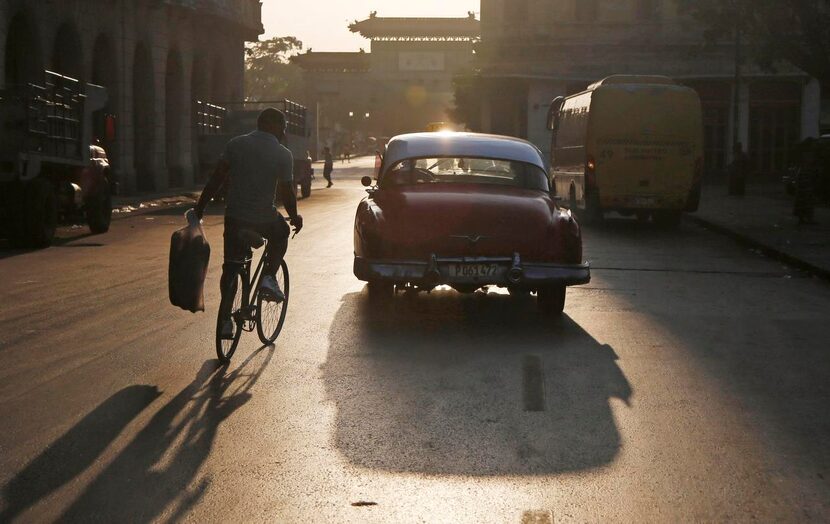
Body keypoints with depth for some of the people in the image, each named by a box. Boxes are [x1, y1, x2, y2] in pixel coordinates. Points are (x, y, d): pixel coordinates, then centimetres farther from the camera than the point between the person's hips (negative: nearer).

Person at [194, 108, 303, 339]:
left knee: (231, 268, 14)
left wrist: (200, 208, 4)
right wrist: (295, 217, 14)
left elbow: (216, 179, -1)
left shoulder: (236, 145, 2)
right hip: (264, 219, -2)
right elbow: (286, 193, -3)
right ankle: (268, 278, 14)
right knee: (282, 233, 31)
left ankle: (225, 319, 6)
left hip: (234, 217, 2)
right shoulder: (283, 155, -5)